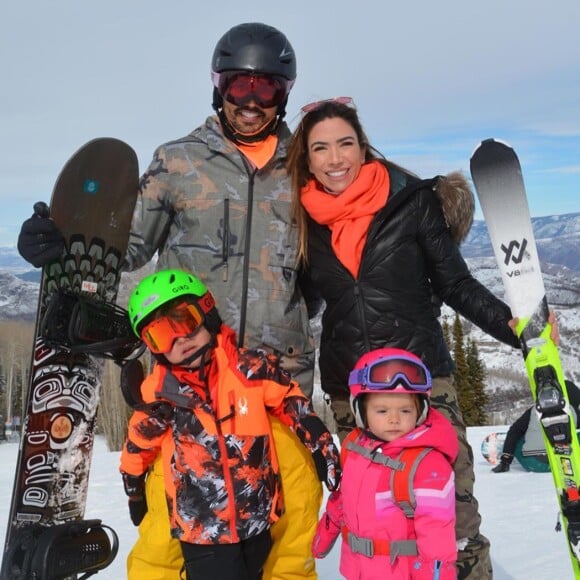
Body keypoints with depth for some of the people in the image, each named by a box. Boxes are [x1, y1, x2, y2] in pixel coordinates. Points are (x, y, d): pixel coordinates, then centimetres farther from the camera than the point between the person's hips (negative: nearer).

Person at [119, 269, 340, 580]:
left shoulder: (251, 367, -11)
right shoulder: (160, 395, -10)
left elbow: (293, 405, 1)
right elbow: (136, 449, 6)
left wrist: (324, 448, 0)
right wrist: (135, 494, 17)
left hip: (258, 519, 2)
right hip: (201, 529, -2)